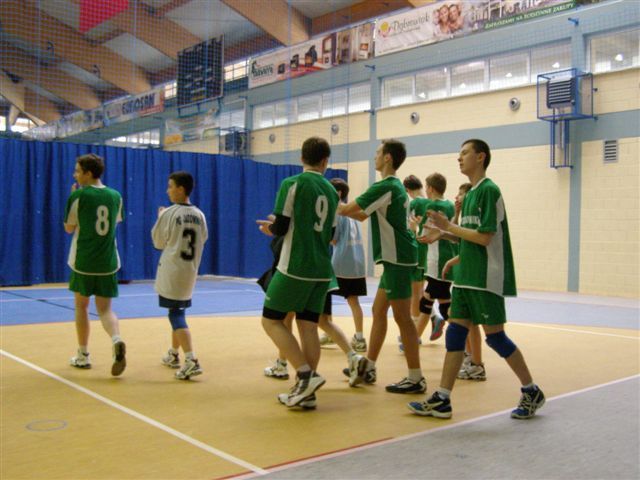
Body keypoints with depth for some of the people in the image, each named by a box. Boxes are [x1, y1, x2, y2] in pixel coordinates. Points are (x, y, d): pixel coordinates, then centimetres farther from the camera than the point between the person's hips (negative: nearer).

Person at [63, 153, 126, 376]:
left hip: (83, 261, -3)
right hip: (108, 262, 3)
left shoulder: (78, 195, -8)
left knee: (81, 305, 14)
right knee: (105, 309, 8)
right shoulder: (115, 196, 3)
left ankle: (83, 355, 21)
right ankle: (117, 341, -21)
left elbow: (69, 228, 1)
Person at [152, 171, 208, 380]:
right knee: (177, 312, 21)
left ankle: (191, 361, -19)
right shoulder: (199, 215, 2)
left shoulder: (169, 213, -12)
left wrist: (160, 217, 12)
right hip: (190, 271, 6)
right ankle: (174, 354, 34)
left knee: (176, 315, -6)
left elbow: (158, 242, -2)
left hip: (172, 271, -6)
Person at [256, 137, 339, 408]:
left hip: (295, 268, -6)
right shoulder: (332, 191, 12)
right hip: (322, 270, 6)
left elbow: (280, 227, -10)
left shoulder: (292, 184, -6)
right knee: (308, 325, 8)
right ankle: (305, 391, 8)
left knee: (271, 320, 4)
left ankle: (306, 374, -7)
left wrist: (268, 228, 14)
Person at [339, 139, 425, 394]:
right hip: (395, 258, 10)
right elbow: (361, 215, 21)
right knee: (378, 310, 15)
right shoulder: (395, 186, 16)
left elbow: (347, 210, -14)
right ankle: (368, 367, 24)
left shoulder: (385, 187, -15)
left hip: (398, 258, -10)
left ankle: (416, 378, 3)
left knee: (402, 317, -4)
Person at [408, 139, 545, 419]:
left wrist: (448, 226, -12)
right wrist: (457, 259, 14)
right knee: (455, 333, 4)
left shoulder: (489, 190, -11)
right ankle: (441, 400, 6)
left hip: (487, 279, -8)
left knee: (495, 337, -1)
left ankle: (531, 392, 17)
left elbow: (484, 238, -17)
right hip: (466, 278, 8)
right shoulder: (470, 194, 15)